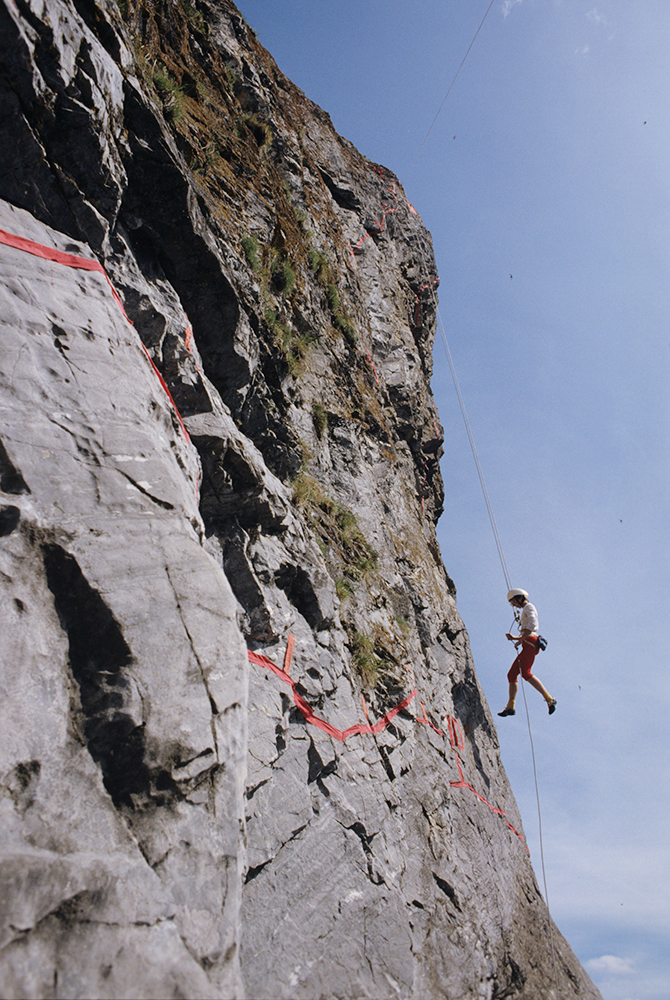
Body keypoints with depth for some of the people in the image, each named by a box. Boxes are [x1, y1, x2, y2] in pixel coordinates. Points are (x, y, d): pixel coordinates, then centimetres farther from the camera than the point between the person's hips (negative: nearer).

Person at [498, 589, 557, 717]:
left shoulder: (529, 607, 3)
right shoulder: (525, 612, 30)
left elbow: (532, 623, -16)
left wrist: (521, 639, -18)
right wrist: (513, 638, 17)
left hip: (530, 643, -10)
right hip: (527, 646, 10)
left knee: (525, 673, -22)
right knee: (511, 674, 3)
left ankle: (549, 699, -22)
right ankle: (510, 706, -2)